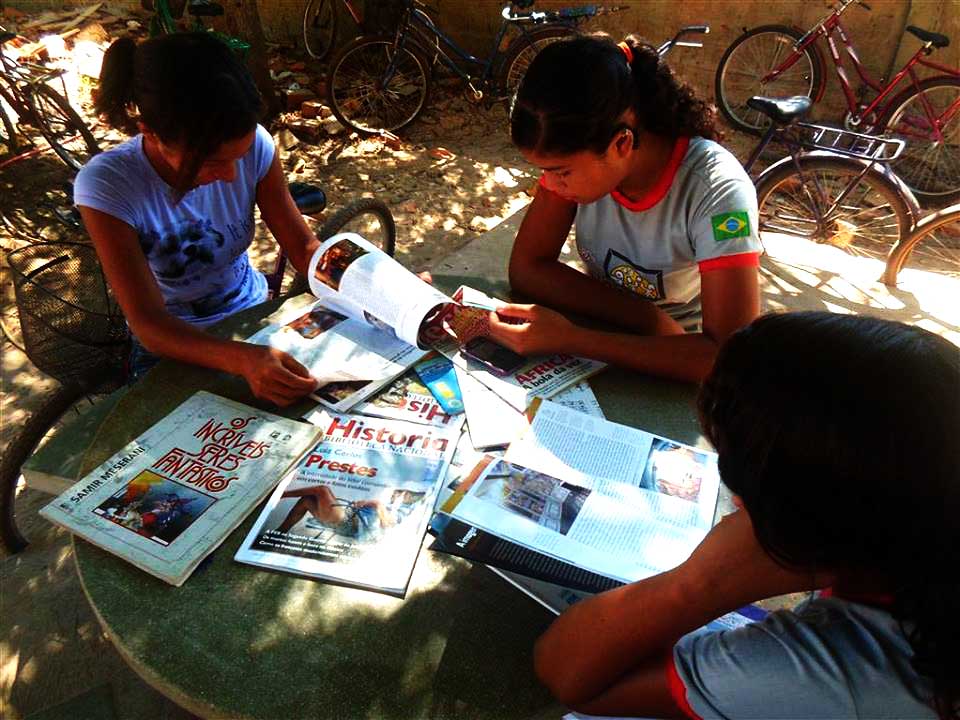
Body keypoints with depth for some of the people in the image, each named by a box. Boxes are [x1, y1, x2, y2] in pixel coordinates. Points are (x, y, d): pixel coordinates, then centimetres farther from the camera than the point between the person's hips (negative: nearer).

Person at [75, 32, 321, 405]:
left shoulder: (253, 143, -19)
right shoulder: (108, 185, -26)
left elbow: (303, 245, -10)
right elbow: (148, 323, -29)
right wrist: (243, 359, -47)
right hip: (171, 342, -2)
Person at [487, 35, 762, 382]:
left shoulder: (716, 191, -26)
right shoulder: (575, 155, -14)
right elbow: (526, 269, -15)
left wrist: (569, 339, -36)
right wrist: (650, 320, -25)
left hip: (676, 365, -3)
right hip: (603, 338, 4)